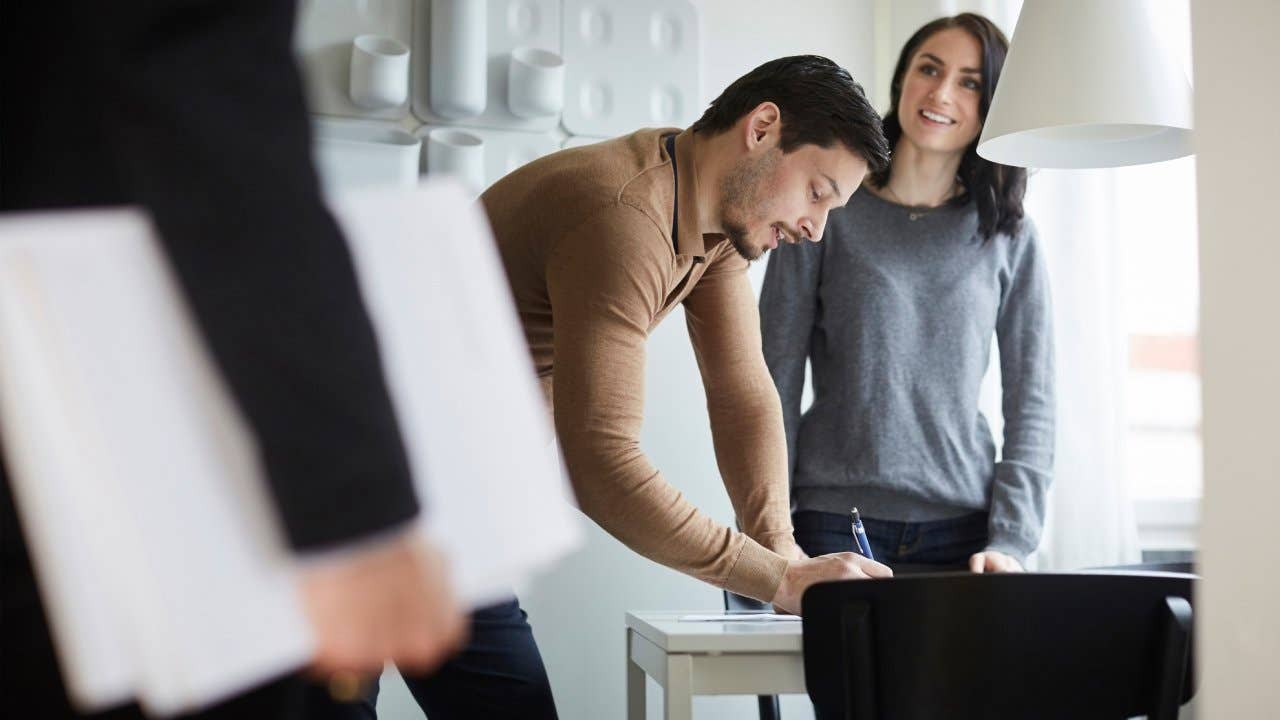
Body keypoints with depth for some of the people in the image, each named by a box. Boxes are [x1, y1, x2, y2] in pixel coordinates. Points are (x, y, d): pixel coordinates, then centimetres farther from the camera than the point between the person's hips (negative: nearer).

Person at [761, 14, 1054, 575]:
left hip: (964, 534, 2)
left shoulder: (1009, 238, 8)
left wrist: (1010, 540, -5)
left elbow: (1032, 403, 7)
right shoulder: (828, 215, 3)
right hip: (833, 527, -1)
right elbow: (776, 386, 2)